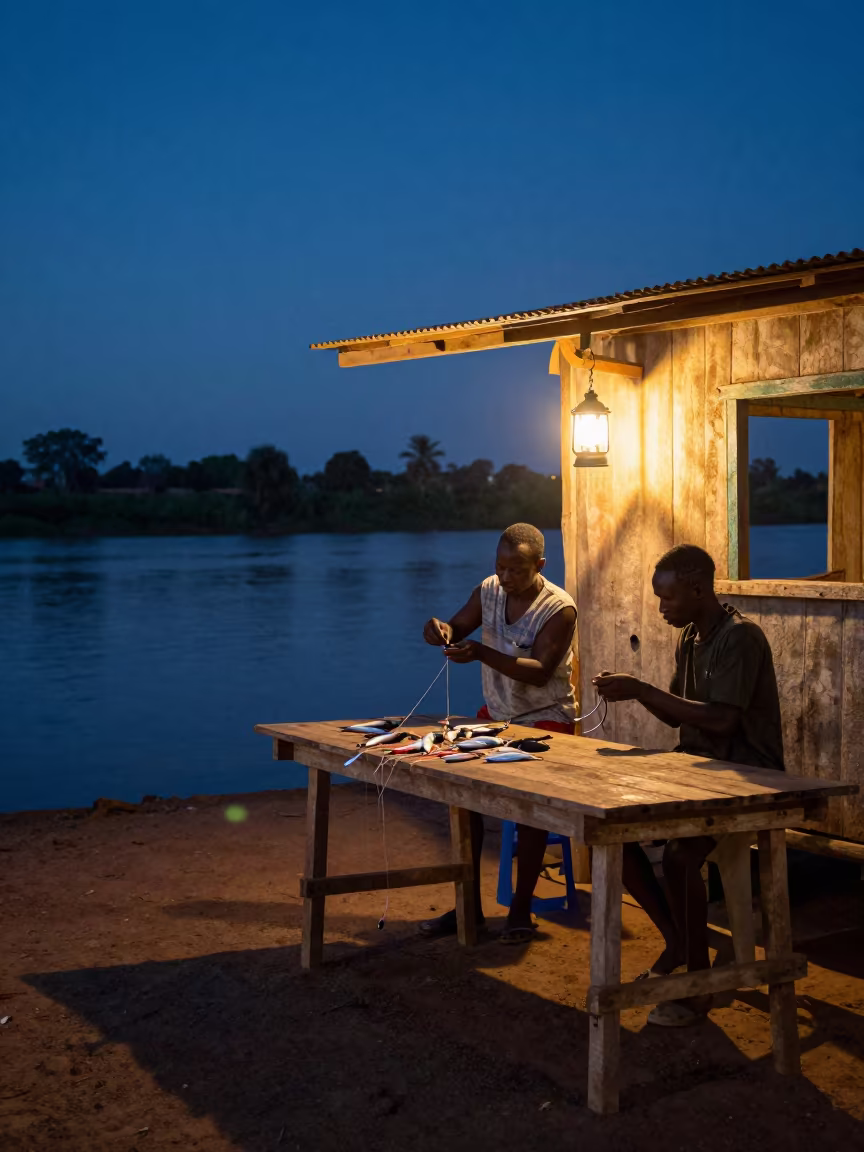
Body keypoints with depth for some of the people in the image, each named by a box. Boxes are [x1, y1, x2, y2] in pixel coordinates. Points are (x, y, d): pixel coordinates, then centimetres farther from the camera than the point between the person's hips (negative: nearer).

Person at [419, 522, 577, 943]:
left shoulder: (559, 608, -17)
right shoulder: (489, 590, 0)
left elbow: (539, 671, -26)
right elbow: (457, 629, 5)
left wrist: (482, 653, -39)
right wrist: (442, 630, -21)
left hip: (547, 718, -5)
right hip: (496, 713, 5)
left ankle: (521, 909, -13)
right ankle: (468, 905, -3)